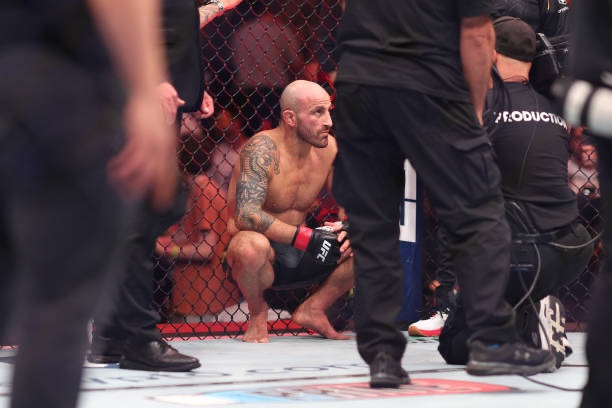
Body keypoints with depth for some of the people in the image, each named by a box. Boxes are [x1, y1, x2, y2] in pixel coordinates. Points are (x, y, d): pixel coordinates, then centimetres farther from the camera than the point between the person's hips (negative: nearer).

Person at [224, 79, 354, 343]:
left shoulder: (329, 148, -1)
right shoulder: (263, 150, -20)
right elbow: (245, 215, -33)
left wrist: (347, 228, -16)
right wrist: (308, 238, -36)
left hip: (302, 256, 6)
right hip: (264, 257, -6)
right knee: (251, 245, -41)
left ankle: (313, 309, 6)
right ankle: (258, 314, -8)